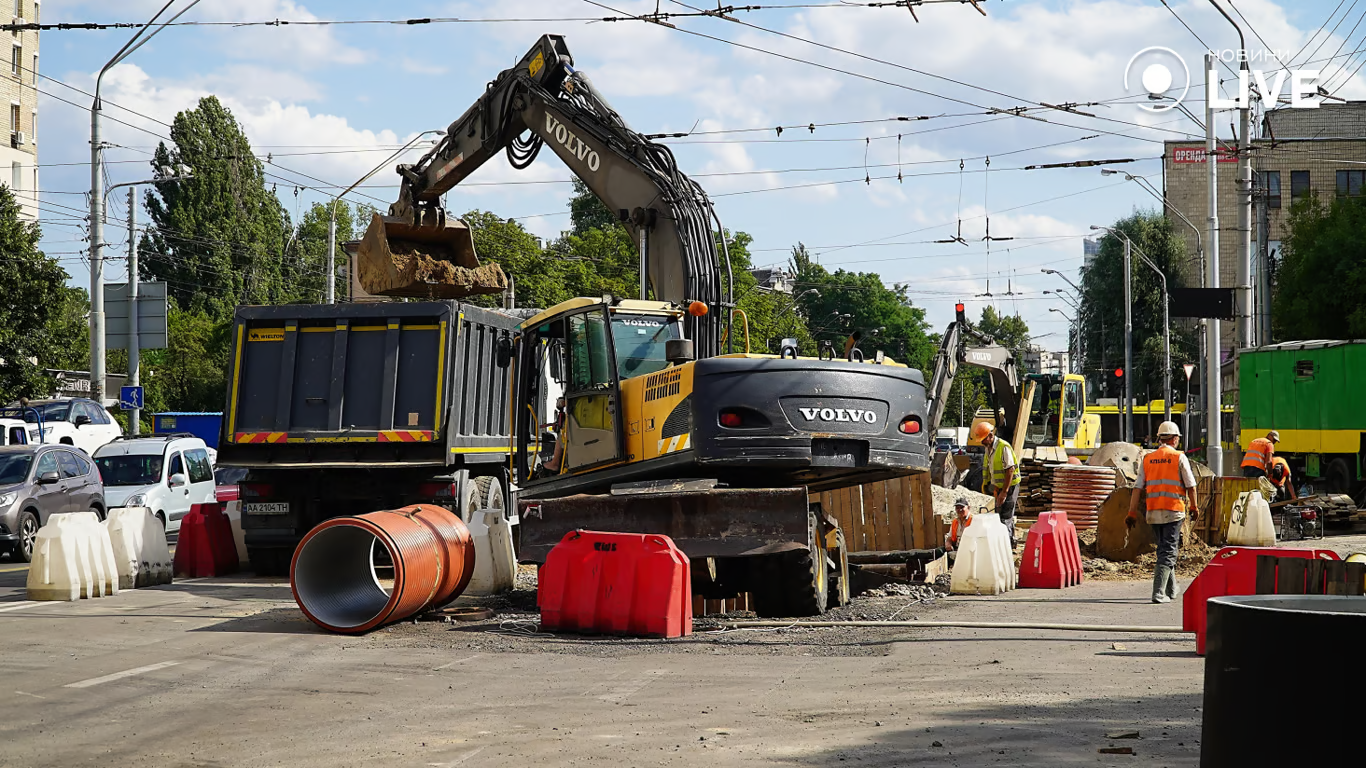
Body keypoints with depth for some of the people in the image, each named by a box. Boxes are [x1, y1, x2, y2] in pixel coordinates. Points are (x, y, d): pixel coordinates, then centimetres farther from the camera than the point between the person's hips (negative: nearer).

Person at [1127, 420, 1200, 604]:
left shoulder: (1147, 459, 7)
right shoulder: (1179, 457, -3)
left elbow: (1138, 488, 2)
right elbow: (1190, 485, -2)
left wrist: (1132, 513, 2)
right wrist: (1194, 507, 11)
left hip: (1153, 511, 4)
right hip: (1173, 510, -4)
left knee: (1163, 548, 19)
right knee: (1168, 551, -4)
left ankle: (1170, 589, 29)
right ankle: (1159, 593, -15)